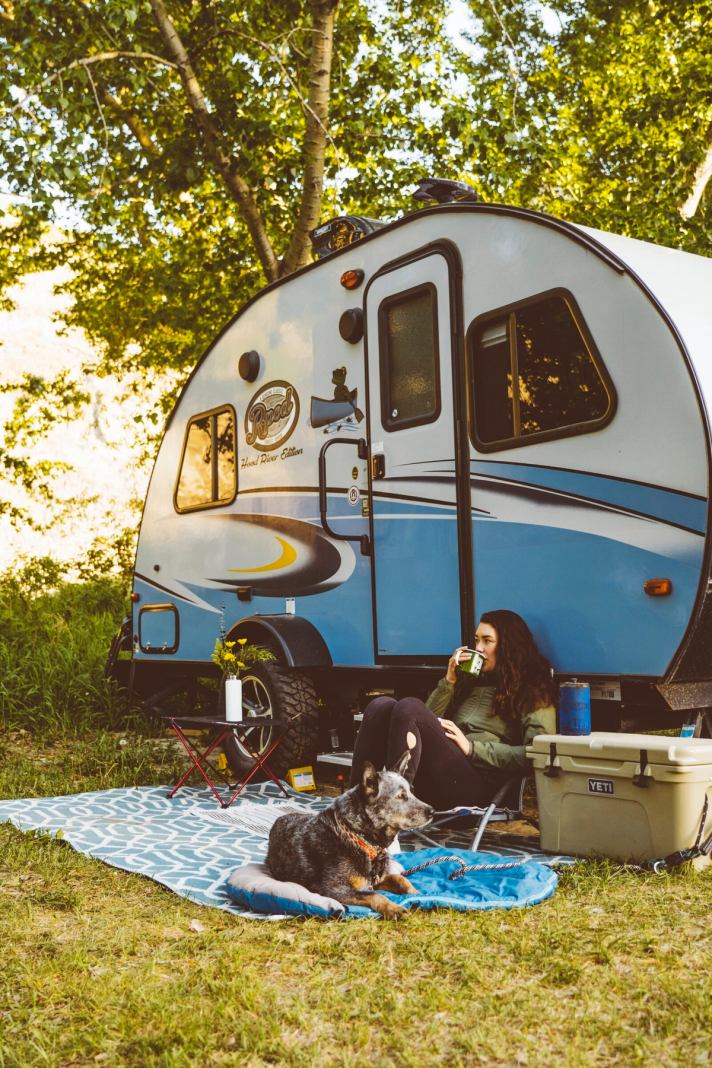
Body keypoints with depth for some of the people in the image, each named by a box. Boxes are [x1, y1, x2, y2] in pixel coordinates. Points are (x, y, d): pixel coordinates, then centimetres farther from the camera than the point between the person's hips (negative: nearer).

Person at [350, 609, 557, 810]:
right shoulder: (473, 681, 30)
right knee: (381, 706, -17)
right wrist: (449, 681, 13)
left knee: (409, 707, -26)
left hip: (477, 784, -6)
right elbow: (428, 721, 22)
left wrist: (471, 747, -7)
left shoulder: (533, 693, 11)